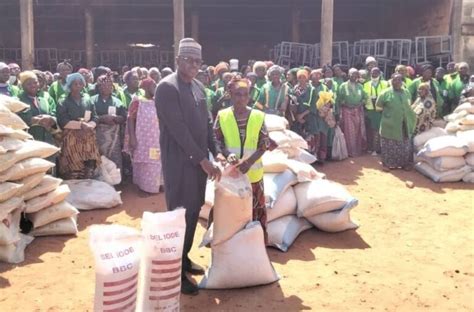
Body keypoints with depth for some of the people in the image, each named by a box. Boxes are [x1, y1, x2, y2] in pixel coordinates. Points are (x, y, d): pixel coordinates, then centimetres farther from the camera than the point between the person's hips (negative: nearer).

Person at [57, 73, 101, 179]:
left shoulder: (88, 101, 15)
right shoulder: (63, 103, 3)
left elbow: (95, 118, 7)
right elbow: (63, 122, -8)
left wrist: (87, 127, -13)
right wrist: (81, 124, -13)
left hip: (88, 140, 4)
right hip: (71, 140, -3)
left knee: (89, 172, 0)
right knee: (72, 171, -8)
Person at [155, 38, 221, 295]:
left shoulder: (198, 86, 11)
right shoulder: (167, 87, -14)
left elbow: (207, 122, 12)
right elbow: (178, 128, -20)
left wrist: (216, 153, 1)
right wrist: (202, 159, -19)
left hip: (199, 160, 8)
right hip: (179, 162, -8)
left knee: (193, 211, 16)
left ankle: (184, 258, 33)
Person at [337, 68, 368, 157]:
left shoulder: (360, 86, 7)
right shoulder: (343, 86, -2)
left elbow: (365, 97, 12)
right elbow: (339, 99, -2)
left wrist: (361, 104, -7)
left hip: (358, 111, 3)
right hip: (347, 111, -3)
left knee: (358, 132, 5)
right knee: (349, 132, -2)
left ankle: (358, 150, 17)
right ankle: (350, 151, 5)